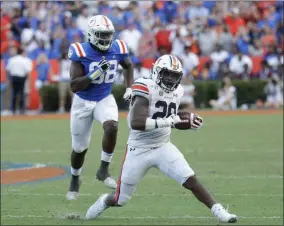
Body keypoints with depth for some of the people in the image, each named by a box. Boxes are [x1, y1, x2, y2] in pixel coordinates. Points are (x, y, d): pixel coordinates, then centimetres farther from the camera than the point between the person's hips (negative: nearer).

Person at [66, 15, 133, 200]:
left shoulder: (117, 49, -10)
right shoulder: (81, 52, -22)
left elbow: (128, 66, 14)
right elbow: (74, 86, -24)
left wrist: (129, 88, 3)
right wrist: (96, 73, -34)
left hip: (105, 99, 2)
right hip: (83, 102, -2)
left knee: (112, 127, -30)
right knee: (80, 147, 10)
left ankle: (104, 170, -12)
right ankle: (75, 179, 38)